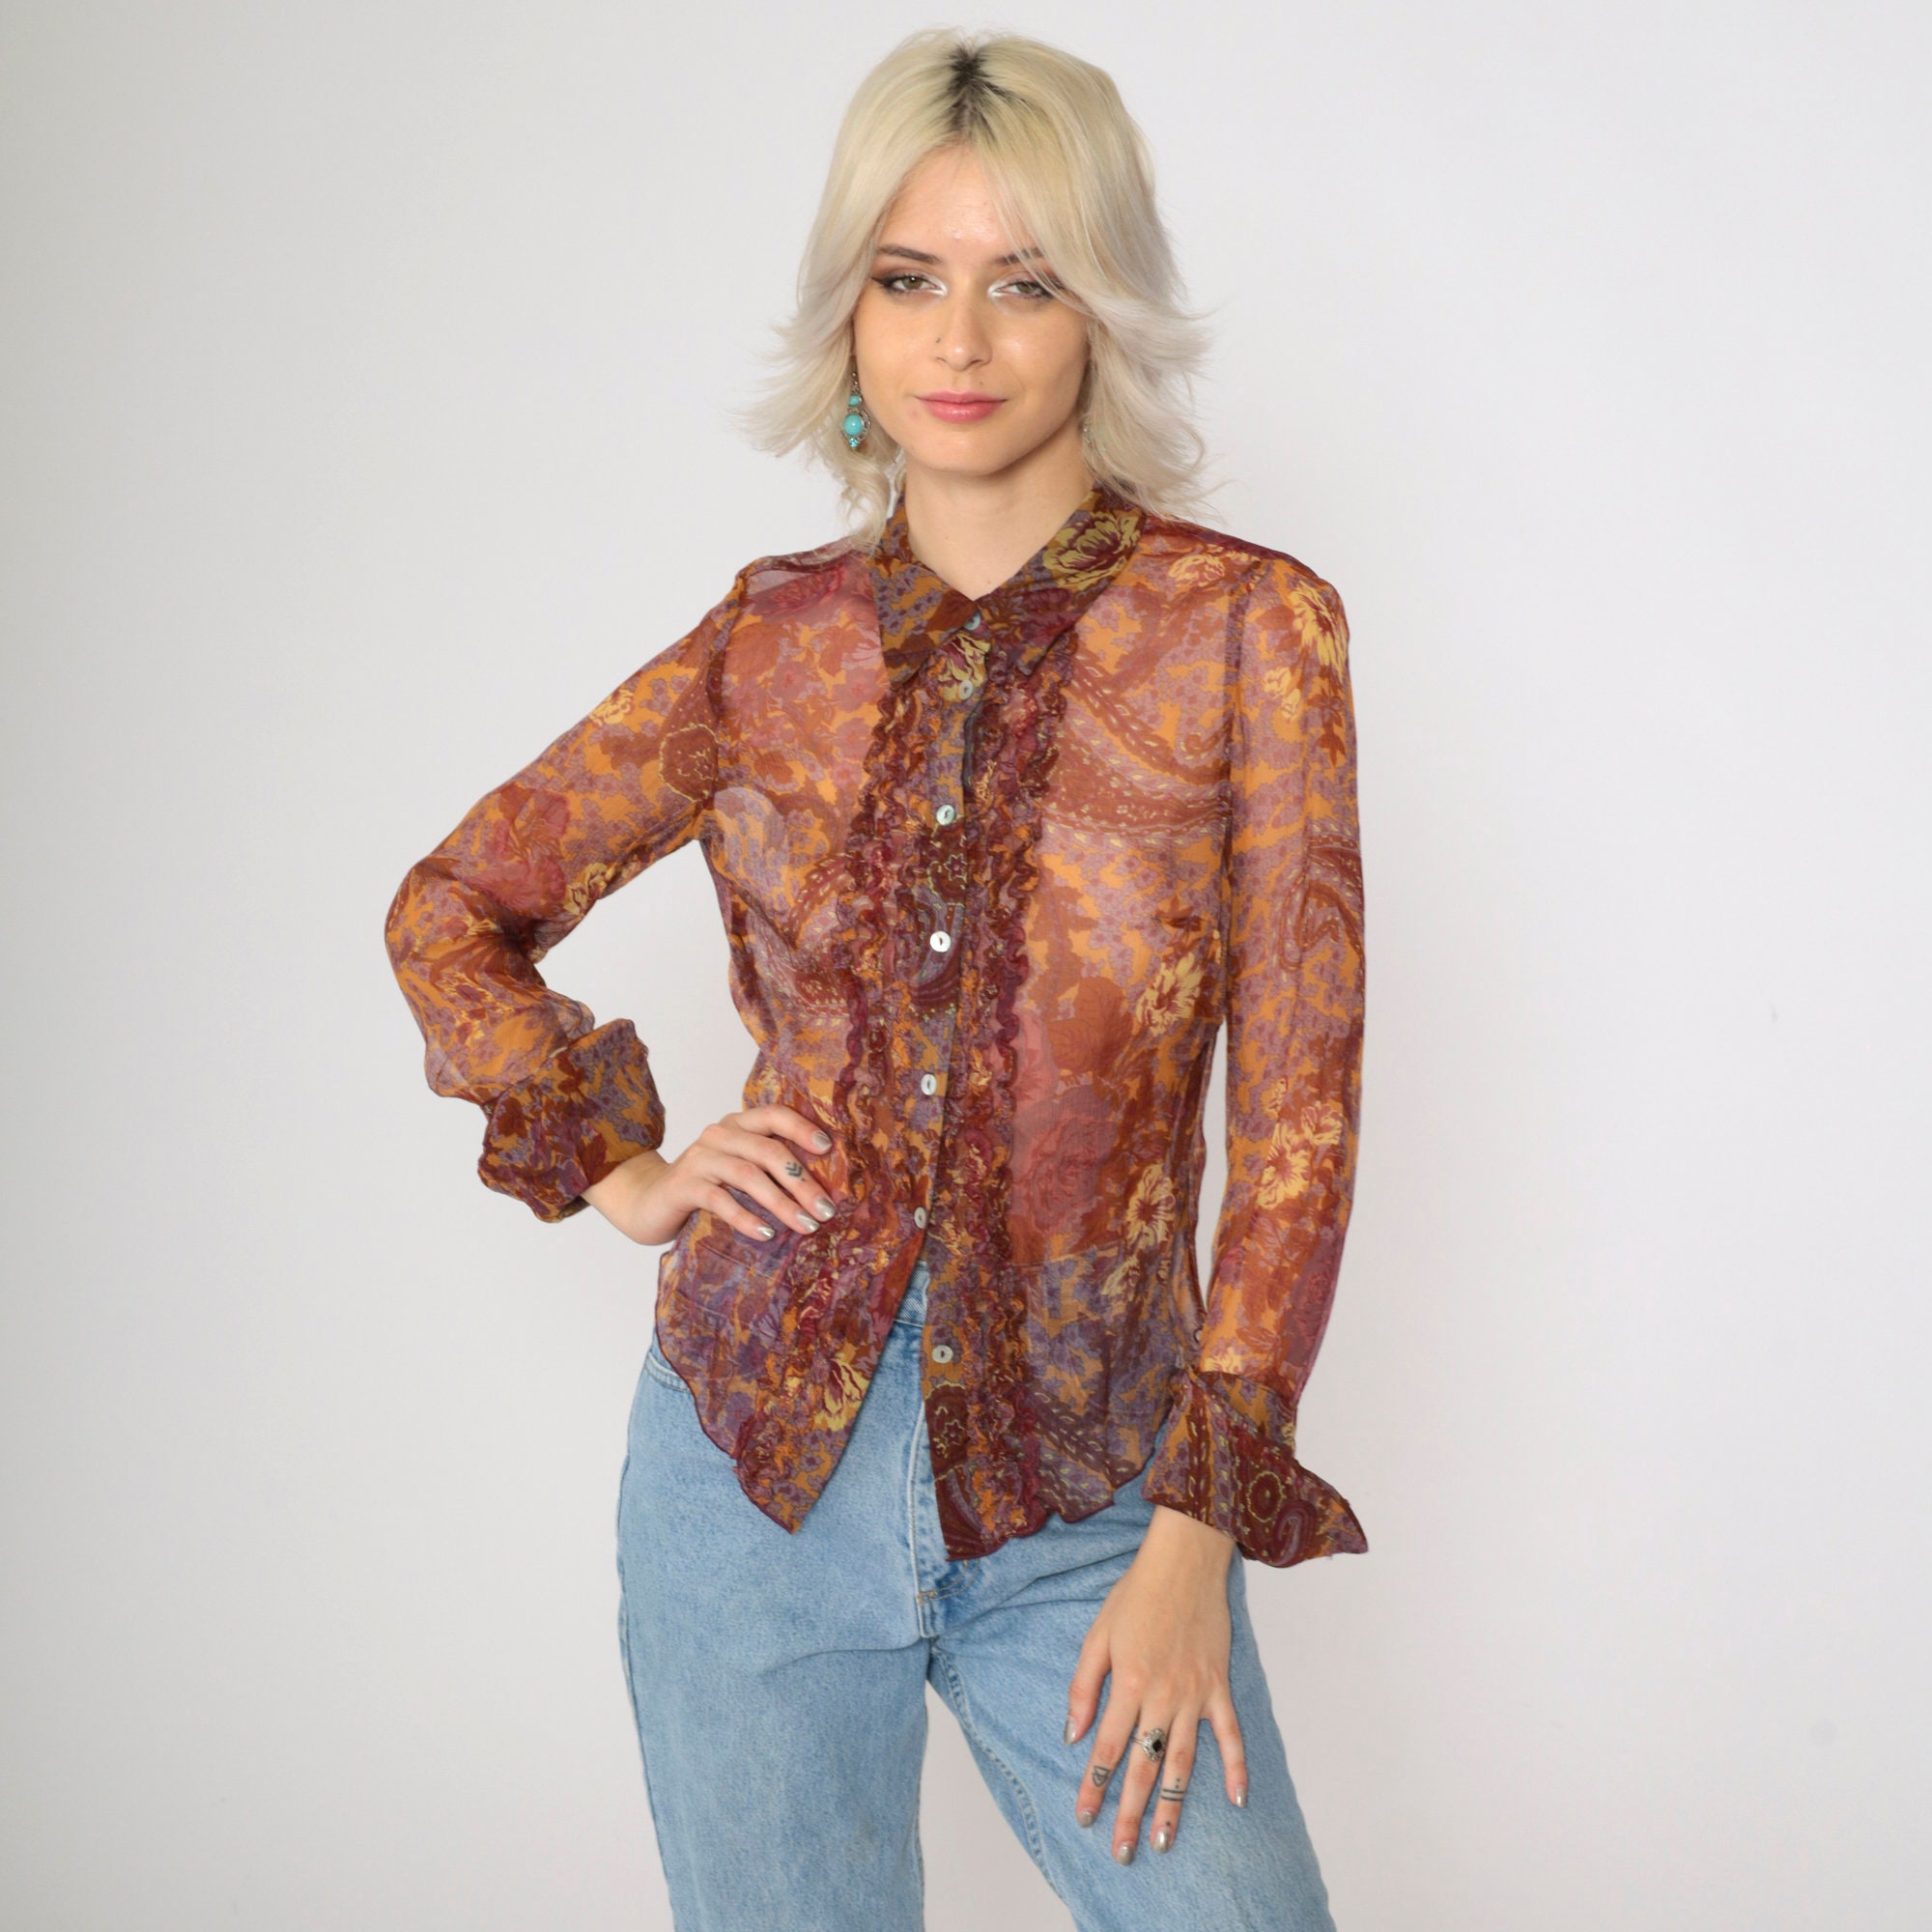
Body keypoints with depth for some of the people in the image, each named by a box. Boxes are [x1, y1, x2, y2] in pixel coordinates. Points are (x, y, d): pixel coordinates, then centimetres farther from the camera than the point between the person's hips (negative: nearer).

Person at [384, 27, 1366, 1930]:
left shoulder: (1242, 626, -5)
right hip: (755, 1449, 2)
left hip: (1087, 1488, -2)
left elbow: (1297, 1110, -6)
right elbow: (452, 913, 16)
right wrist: (616, 1174, 4)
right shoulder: (774, 639, 3)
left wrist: (1194, 1539, -9)